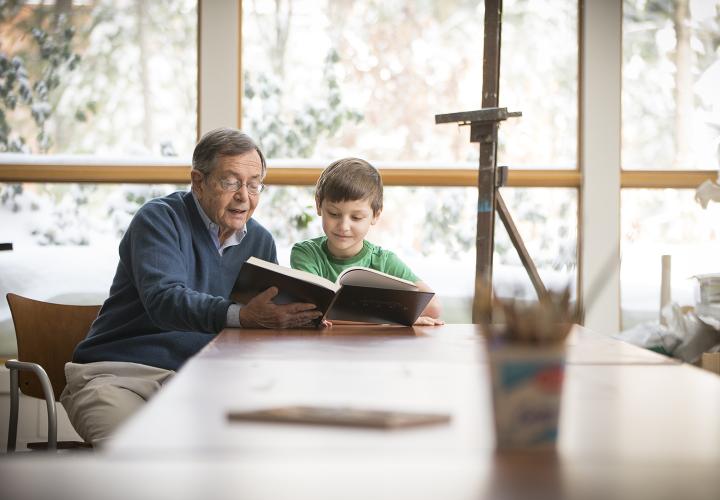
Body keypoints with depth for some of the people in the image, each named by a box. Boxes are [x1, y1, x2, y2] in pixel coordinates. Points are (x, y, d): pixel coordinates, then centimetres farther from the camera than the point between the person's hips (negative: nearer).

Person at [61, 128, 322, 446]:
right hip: (119, 373, -5)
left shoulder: (260, 241, 16)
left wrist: (301, 315, -11)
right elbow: (164, 300, -21)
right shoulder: (160, 219, -4)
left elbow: (269, 317, 14)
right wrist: (240, 316, -37)